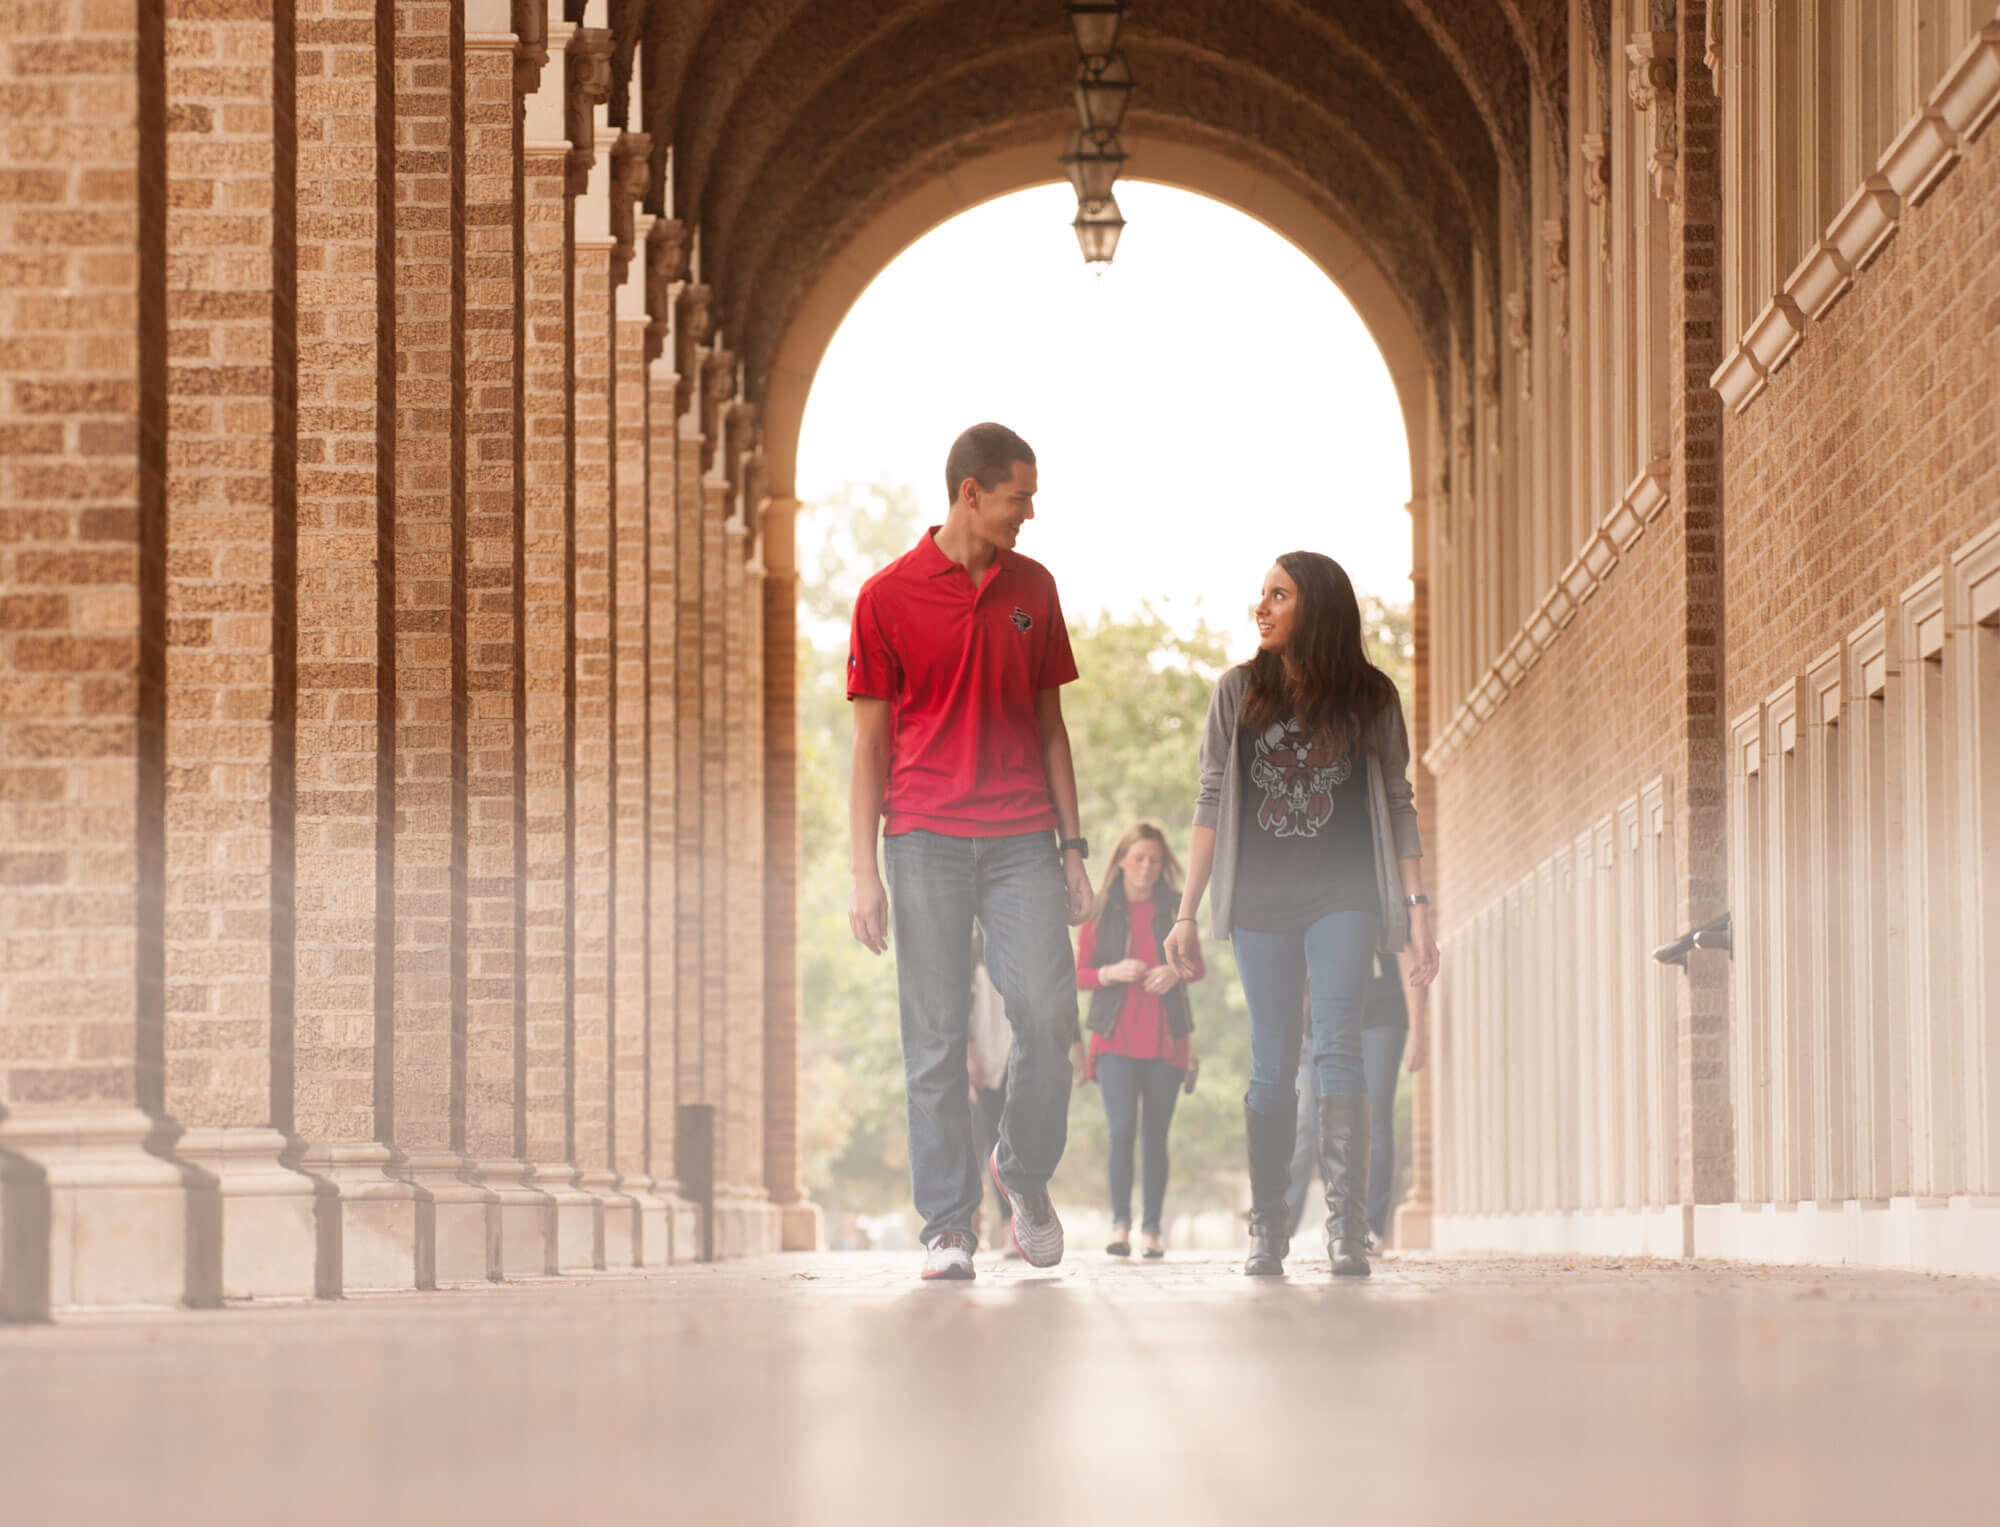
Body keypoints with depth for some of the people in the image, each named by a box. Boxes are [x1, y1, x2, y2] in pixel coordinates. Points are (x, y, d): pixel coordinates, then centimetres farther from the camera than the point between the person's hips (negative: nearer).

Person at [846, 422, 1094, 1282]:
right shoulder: (887, 597, 2)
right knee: (936, 1036, -3)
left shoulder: (1033, 588, 12)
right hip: (926, 839, -2)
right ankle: (946, 1227, 3)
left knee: (1048, 1012, -9)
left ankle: (1024, 1171, 16)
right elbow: (870, 741, 3)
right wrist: (865, 874, -3)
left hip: (1022, 839, 3)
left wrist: (1071, 846, 11)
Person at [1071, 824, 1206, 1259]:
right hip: (1116, 1038, -2)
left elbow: (1198, 966, 13)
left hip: (1165, 1038, 2)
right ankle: (1120, 1223, -12)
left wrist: (1176, 972, -9)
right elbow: (1078, 975, 5)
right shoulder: (1100, 911, 4)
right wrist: (1112, 972, -15)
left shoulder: (1173, 908, 8)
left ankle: (1152, 1230, 8)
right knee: (1122, 1128, -16)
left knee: (1155, 1136, 3)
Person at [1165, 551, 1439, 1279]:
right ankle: (1267, 1231, 7)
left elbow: (1398, 807, 6)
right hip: (1260, 900, 1)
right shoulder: (1239, 691, 7)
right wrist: (1187, 912, 2)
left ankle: (1347, 1226, -19)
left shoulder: (1371, 697, 5)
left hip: (1341, 896, -1)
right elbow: (1211, 802, 7)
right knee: (1271, 1063, 0)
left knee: (1335, 1045, -15)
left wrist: (1417, 910, -1)